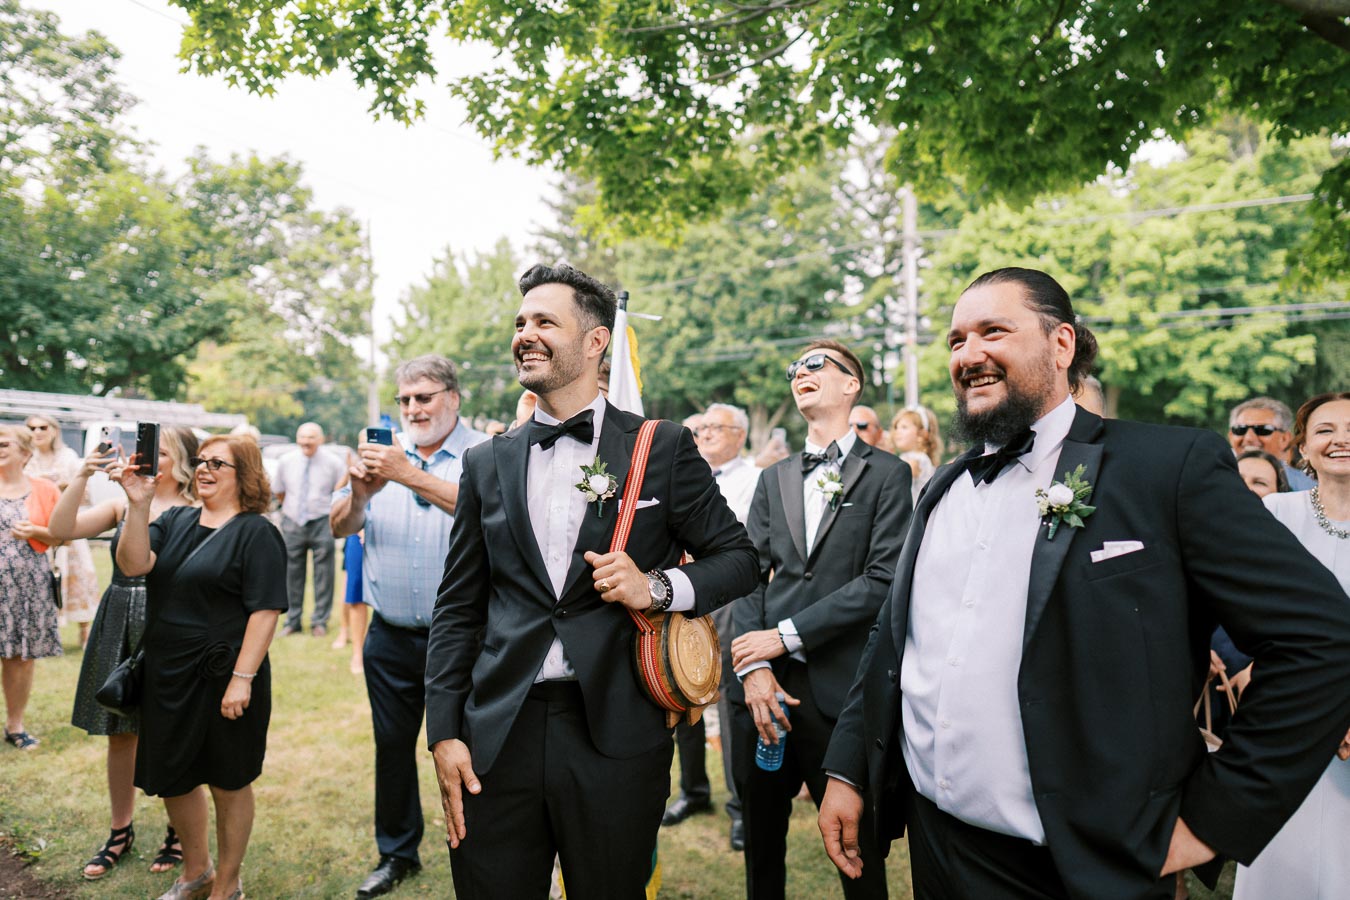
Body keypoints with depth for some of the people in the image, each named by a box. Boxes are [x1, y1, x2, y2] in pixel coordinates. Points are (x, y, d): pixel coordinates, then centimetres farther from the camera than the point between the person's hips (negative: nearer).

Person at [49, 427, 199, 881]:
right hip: (120, 624, 5)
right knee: (119, 732, 13)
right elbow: (61, 529, -1)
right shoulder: (123, 503, 8)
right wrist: (82, 476, -10)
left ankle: (177, 834, 23)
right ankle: (120, 831, 31)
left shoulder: (194, 511, -6)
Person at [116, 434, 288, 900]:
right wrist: (139, 504, -18)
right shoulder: (175, 521, 8)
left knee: (228, 784, 9)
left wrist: (242, 679, -21)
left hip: (224, 681, -6)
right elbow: (132, 564, -7)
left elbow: (265, 610, -16)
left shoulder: (256, 533, -10)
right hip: (167, 676, 6)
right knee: (172, 779, 17)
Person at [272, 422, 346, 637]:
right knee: (293, 574, 9)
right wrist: (291, 509, 14)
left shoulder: (333, 463, -6)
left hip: (321, 524, -3)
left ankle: (320, 621, 12)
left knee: (323, 575, 1)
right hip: (292, 523, 3)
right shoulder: (286, 462, 3)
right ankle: (292, 621, 21)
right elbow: (278, 492, 17)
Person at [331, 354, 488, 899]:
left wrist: (410, 474, -32)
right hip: (391, 635, 4)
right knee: (392, 745, 16)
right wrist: (360, 493, -21)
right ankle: (397, 853, 35)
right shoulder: (384, 452, 6)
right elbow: (340, 527, 1)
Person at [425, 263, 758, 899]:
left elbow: (737, 557, 4)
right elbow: (458, 607, 9)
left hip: (615, 736, -2)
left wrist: (657, 587, -14)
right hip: (498, 736, 3)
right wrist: (444, 732, 3)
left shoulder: (664, 449, 0)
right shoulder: (488, 463, 8)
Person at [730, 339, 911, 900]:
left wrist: (784, 636, -13)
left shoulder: (886, 475, 0)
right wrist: (753, 665, -9)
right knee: (761, 843, 15)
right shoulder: (774, 480, 15)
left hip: (839, 690, -4)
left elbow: (881, 581, -10)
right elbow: (749, 576, 6)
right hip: (766, 685, 4)